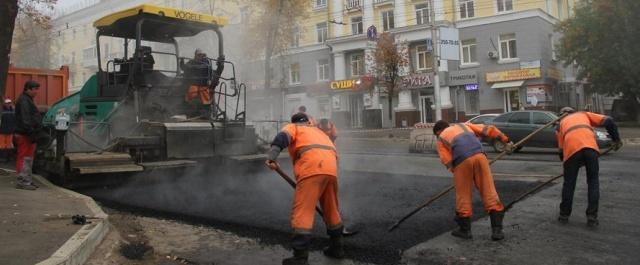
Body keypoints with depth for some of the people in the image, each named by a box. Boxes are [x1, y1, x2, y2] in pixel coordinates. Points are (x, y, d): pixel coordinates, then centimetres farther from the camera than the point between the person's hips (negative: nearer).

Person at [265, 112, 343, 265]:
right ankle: (337, 247, 33)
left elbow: (282, 137, -2)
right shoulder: (319, 131, 39)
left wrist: (272, 155, -17)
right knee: (332, 210, 21)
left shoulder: (292, 127, 22)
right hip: (331, 168, 6)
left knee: (303, 212, -6)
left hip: (312, 168, -6)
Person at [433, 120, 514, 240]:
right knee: (489, 192, 5)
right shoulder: (463, 125, 33)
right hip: (479, 155, 3)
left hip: (462, 160, -3)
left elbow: (448, 162, 10)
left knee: (463, 195, 11)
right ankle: (497, 230, 5)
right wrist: (505, 140, 24)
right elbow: (487, 130, 23)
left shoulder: (441, 140, 22)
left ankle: (465, 229, 22)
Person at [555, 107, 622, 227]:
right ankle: (592, 217, 12)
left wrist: (564, 163, 36)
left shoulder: (560, 124, 32)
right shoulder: (584, 114, 34)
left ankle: (564, 215, 25)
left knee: (569, 183, 14)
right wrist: (616, 139, 22)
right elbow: (608, 121, 19)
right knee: (593, 182, 14)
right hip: (590, 147, 0)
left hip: (571, 149, 0)